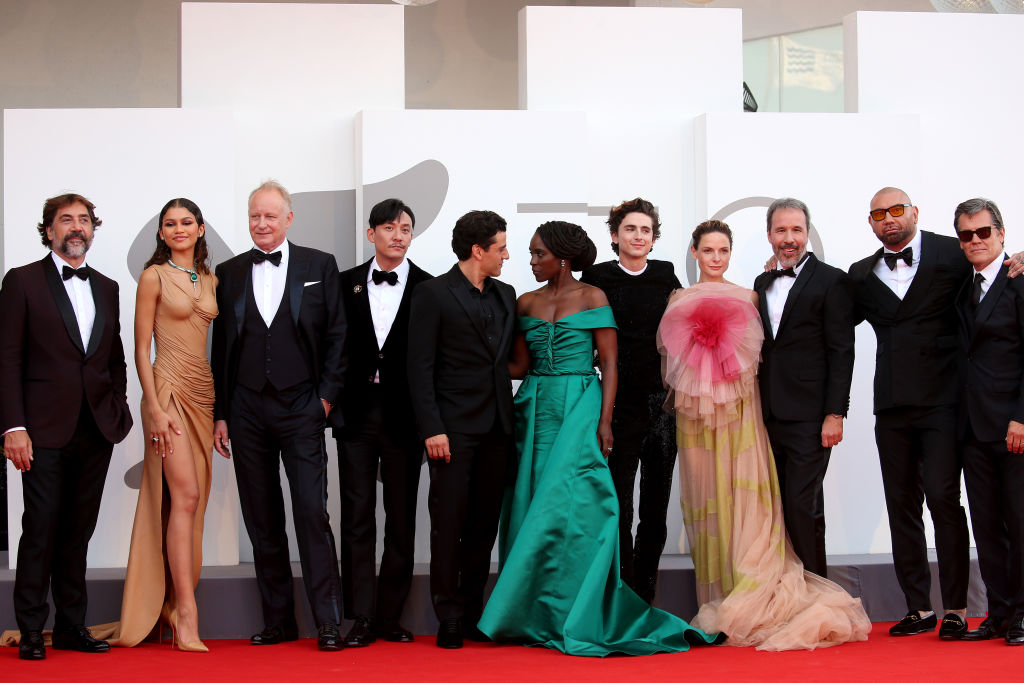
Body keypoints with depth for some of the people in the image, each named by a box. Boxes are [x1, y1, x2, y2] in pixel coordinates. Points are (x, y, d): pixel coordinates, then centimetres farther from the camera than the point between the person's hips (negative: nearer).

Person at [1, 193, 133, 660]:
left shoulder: (107, 288, 15)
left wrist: (118, 407, 6)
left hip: (97, 429, 4)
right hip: (46, 429, -4)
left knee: (79, 530, 8)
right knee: (41, 529, -4)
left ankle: (72, 626, 15)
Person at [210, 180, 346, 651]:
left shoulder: (319, 266, 5)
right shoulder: (229, 273, 11)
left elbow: (336, 335, 4)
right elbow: (220, 347, 11)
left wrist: (327, 395, -4)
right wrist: (219, 414, 7)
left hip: (301, 406, -3)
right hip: (246, 409, 3)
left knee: (312, 513, -8)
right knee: (262, 522, 6)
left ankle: (328, 622, -4)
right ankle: (278, 621, 13)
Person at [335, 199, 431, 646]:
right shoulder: (346, 284, 7)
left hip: (404, 415, -1)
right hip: (356, 412, 1)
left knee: (401, 519, 5)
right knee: (357, 517, 0)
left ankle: (390, 616, 12)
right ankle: (362, 618, 2)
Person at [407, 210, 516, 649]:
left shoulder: (505, 295, 15)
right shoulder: (433, 295, -4)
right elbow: (420, 368, -8)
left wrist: (511, 419, 6)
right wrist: (431, 429, -14)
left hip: (496, 427, 6)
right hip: (453, 428, -6)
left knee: (484, 523, 8)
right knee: (448, 522, -3)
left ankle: (473, 613, 16)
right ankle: (449, 619, 4)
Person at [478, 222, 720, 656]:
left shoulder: (592, 298, -1)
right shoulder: (527, 303, 11)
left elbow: (609, 363, -4)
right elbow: (519, 365, 10)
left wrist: (604, 420, -11)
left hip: (579, 408, -4)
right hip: (536, 408, 5)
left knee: (564, 505, -11)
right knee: (534, 504, 2)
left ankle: (572, 619, -5)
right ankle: (540, 617, 9)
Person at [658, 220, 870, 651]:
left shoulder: (747, 298, 9)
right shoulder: (680, 301, 10)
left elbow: (760, 353, 9)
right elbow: (669, 357, 10)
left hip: (741, 410, -1)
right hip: (695, 412, 1)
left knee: (745, 499, -6)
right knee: (705, 501, -1)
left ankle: (752, 603, -3)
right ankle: (715, 599, 3)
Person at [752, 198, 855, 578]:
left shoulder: (831, 281, -2)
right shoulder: (763, 284, 17)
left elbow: (841, 352, -7)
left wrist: (835, 414, -13)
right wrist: (756, 410, 13)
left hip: (809, 418, -6)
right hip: (769, 416, 6)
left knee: (802, 505, -8)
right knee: (779, 507, 7)